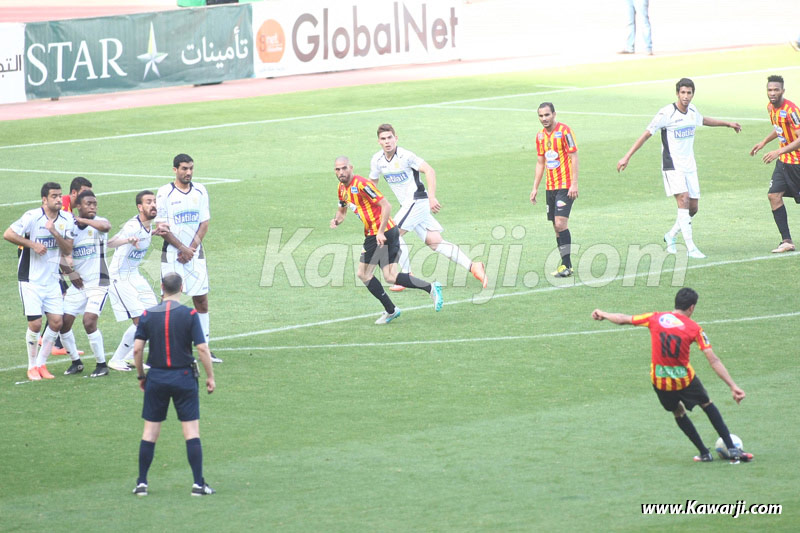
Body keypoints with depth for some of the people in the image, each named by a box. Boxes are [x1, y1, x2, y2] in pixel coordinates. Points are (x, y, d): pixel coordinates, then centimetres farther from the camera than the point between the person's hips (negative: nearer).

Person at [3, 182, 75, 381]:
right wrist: (32, 244, -20)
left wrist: (54, 232, -18)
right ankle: (32, 366, 10)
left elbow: (68, 250, -2)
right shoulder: (32, 217, -13)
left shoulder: (67, 219, 2)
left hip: (52, 280, 5)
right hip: (31, 280, -5)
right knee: (35, 323, -9)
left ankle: (41, 363, 14)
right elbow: (8, 234, -16)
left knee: (56, 321, -2)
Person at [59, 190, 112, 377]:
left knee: (89, 321, -18)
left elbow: (105, 226, -33)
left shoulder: (99, 222, -7)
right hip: (78, 284, 5)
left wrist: (83, 220, -23)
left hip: (98, 283, -5)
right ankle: (76, 362, 19)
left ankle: (102, 364, -3)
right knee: (63, 323, 0)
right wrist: (70, 273, -1)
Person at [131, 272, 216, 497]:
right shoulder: (189, 315, -7)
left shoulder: (148, 315, -1)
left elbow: (137, 349, -2)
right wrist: (210, 377, -1)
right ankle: (198, 483, -2)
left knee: (150, 430, 9)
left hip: (156, 377, 2)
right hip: (184, 377, -2)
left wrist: (141, 375, 12)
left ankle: (141, 483, 9)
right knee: (191, 430, 1)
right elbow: (202, 348, -11)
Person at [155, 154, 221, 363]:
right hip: (172, 255, -4)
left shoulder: (200, 191, 7)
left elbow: (204, 223, 5)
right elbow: (162, 227, -8)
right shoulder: (164, 193, -6)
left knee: (201, 299, 4)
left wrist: (191, 248, -7)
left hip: (195, 254, 4)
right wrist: (182, 248, -13)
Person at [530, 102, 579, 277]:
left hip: (565, 186, -7)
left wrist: (574, 184, -16)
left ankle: (567, 265, -14)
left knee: (560, 223, -16)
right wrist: (535, 188, 16)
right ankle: (565, 264, 11)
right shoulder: (541, 136, 12)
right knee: (557, 227, 6)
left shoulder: (564, 131, -9)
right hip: (550, 187, 7)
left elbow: (574, 157, -11)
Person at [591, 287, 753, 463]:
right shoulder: (694, 328, -9)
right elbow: (713, 361, -13)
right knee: (707, 405, 21)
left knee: (678, 413, 25)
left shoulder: (654, 318, -3)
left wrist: (602, 314, 30)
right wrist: (733, 386, -12)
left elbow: (623, 319, 10)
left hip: (659, 381, 2)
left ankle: (704, 453, 26)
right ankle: (732, 449, 18)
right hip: (685, 379, -2)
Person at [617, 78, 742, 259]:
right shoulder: (666, 113, -14)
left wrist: (727, 123, 41)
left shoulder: (692, 110, 6)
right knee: (683, 200, -21)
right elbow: (646, 134, -11)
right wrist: (626, 157, -13)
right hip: (672, 166, -7)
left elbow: (703, 120, 31)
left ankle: (671, 236, 28)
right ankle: (690, 247, -22)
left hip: (689, 166, 7)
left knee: (693, 207, 5)